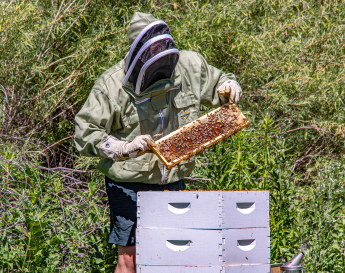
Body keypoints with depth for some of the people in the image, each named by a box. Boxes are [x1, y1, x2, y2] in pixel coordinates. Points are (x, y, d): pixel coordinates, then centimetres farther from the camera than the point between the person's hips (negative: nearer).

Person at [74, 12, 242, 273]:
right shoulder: (112, 85, -14)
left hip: (173, 181, 4)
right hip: (130, 184, -4)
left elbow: (218, 81, 19)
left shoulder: (189, 65, -1)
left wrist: (229, 87, -5)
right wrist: (124, 148, -26)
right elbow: (85, 134, -13)